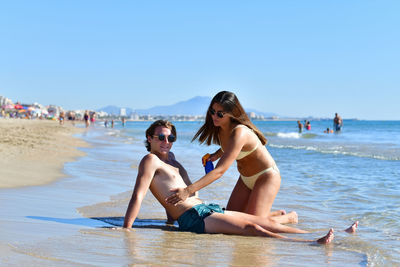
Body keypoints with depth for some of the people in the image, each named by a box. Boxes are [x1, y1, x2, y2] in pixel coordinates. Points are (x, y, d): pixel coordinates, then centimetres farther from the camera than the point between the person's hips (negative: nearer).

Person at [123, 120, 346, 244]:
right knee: (251, 228, -25)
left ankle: (329, 235, 0)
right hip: (193, 218, -10)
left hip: (208, 208, 10)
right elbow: (138, 196, -15)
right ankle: (312, 244, -35)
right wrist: (126, 231, -20)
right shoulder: (151, 160, -5)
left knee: (267, 222, 2)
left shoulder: (170, 157, 23)